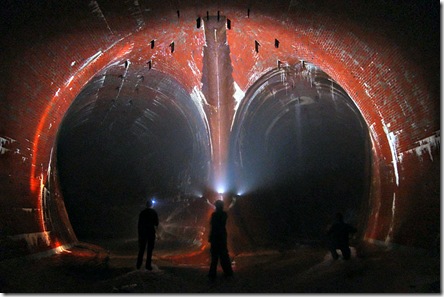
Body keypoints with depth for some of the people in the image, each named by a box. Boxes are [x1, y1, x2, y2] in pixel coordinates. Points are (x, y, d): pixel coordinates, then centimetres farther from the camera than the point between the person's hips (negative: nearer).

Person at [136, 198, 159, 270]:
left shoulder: (142, 212, 1)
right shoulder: (154, 212, -5)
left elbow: (139, 223, 1)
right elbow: (156, 223, -2)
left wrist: (139, 232, 7)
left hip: (142, 232, 2)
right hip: (151, 232, -2)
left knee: (141, 249, 11)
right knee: (149, 249, 2)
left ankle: (139, 264, 11)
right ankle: (148, 265, -2)